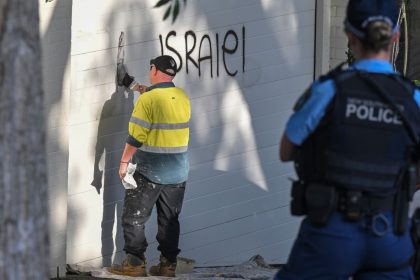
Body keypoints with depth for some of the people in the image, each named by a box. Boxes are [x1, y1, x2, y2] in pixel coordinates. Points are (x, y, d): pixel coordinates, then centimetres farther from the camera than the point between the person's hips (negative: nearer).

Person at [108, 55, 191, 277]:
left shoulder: (148, 99, -15)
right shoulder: (183, 97, 4)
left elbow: (136, 136, -17)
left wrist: (124, 162, -9)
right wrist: (137, 87, 31)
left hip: (149, 173, -6)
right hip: (177, 173, 6)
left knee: (134, 217, 4)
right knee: (169, 220, 14)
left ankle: (135, 263, 2)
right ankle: (168, 264, 14)